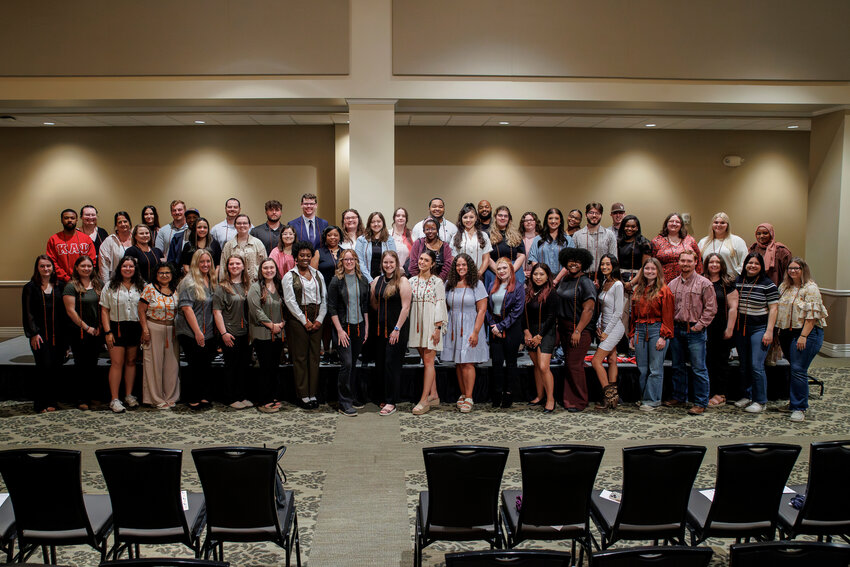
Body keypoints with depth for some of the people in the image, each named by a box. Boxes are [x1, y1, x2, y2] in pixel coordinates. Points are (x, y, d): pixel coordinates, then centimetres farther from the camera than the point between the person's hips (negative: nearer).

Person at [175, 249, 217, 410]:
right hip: (191, 334, -6)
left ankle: (204, 397, 18)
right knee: (195, 365, 0)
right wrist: (197, 332, -20)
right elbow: (186, 307, -16)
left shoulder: (212, 281, 12)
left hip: (209, 333, 6)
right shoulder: (189, 282, -9)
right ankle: (192, 399, 12)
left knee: (206, 365, 9)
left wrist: (216, 329, 11)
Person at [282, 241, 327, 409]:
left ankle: (312, 393, 11)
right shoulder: (289, 276, 1)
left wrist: (319, 319, -3)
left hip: (316, 321, 4)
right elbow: (290, 301, -7)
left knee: (314, 357, 4)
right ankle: (303, 395, 5)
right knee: (300, 357, -1)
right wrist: (305, 321, -11)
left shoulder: (318, 275, 13)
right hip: (298, 320, -4)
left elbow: (324, 299, 10)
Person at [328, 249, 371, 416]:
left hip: (359, 326, 4)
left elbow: (366, 305, 13)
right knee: (346, 363, -8)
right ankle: (344, 404, -1)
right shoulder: (336, 280, -4)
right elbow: (331, 307, -6)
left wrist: (366, 327, 8)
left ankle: (355, 397, 21)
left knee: (353, 363, 10)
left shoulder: (362, 279, 8)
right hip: (343, 327, -4)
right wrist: (340, 330, -11)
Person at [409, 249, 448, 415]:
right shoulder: (412, 281, 10)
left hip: (431, 323, -5)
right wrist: (407, 325, 6)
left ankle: (424, 400, -5)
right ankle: (434, 396, 18)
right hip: (416, 323, 5)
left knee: (428, 361, -6)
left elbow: (440, 306, -6)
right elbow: (408, 303, 12)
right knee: (426, 361, 9)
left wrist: (438, 328, -13)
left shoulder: (437, 282, -2)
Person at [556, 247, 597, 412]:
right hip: (564, 328, 8)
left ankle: (579, 402, 6)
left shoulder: (585, 283, -12)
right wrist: (558, 327, 16)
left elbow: (588, 309, -17)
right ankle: (569, 399, 21)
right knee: (569, 363, 12)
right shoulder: (565, 280, 12)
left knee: (575, 365, -6)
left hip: (579, 330, -8)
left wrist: (577, 331, -20)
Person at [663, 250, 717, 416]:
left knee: (698, 369, -2)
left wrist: (699, 326, -11)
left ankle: (701, 403, 5)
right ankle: (679, 397, 26)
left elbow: (711, 308, -7)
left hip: (695, 331, -5)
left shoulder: (704, 283, -4)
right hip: (677, 330, 5)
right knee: (678, 366, 14)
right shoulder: (672, 284, 10)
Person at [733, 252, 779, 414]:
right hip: (741, 328, 5)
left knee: (756, 365, -9)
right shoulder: (737, 282, 7)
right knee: (744, 365, 12)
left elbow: (773, 309, -7)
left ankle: (760, 401, 1)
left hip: (760, 328, -5)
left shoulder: (768, 284, -6)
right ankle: (747, 396, 25)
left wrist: (769, 331, -13)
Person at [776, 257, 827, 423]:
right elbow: (778, 309, 18)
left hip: (807, 333, -7)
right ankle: (795, 402, 24)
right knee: (794, 370, 14)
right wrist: (780, 331, 11)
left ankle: (799, 408, -5)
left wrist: (803, 336, -18)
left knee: (798, 370, -11)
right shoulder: (784, 287, 14)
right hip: (787, 333, 7)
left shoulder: (810, 288, -8)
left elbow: (811, 315, -13)